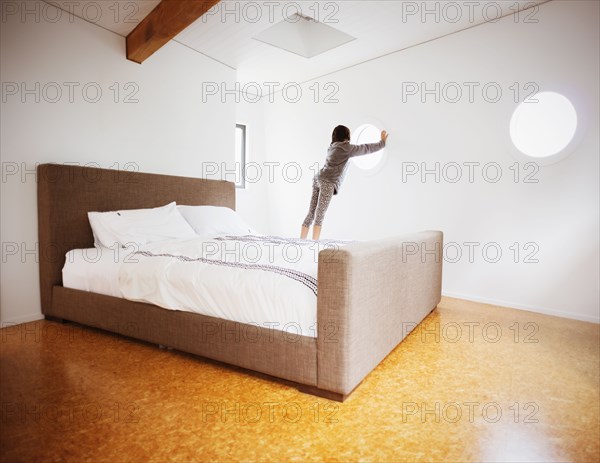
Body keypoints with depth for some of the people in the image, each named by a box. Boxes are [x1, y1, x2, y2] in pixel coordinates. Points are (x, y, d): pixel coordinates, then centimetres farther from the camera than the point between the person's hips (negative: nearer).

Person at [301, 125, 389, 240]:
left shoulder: (332, 147, 26)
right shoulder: (347, 147, 3)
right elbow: (367, 148, 13)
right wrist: (382, 142, 28)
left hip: (318, 179, 8)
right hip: (328, 182, -8)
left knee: (311, 213, 4)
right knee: (320, 215, -15)